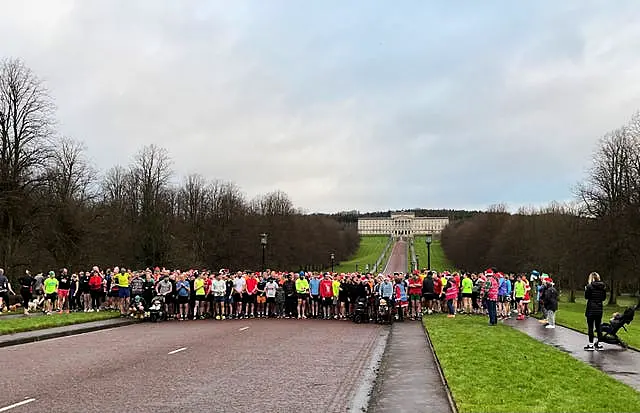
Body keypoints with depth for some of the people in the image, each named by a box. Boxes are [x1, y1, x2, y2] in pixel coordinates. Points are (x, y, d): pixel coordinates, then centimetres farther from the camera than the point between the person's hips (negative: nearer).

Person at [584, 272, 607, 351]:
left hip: (591, 309, -5)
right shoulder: (603, 286, 4)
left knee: (590, 327, 1)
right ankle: (599, 344, 13)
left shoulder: (590, 286, -12)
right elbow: (604, 298, 9)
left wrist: (586, 289, 6)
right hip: (599, 309, 5)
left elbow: (586, 297, -8)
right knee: (598, 326, 11)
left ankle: (591, 345, 2)